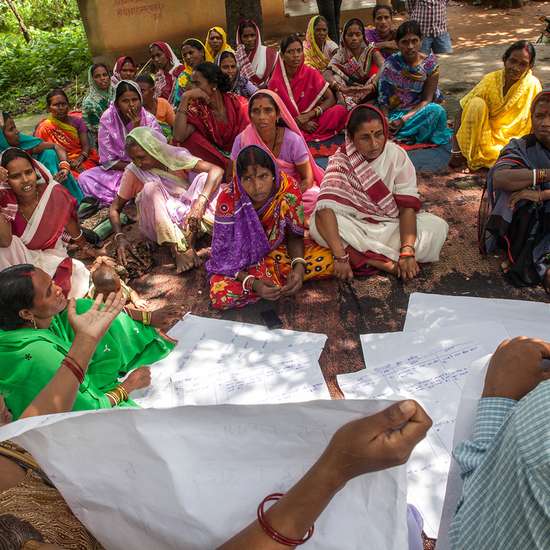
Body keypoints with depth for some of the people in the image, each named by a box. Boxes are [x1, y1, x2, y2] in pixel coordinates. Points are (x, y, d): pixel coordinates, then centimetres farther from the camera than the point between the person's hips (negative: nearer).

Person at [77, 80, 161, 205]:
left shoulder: (150, 121, -12)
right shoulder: (107, 119, -10)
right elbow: (107, 160, -7)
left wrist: (136, 129, -24)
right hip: (116, 170, 2)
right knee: (84, 178, -16)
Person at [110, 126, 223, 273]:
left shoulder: (175, 156, -8)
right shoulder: (133, 172, -6)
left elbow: (217, 171, -19)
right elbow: (115, 208, 0)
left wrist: (201, 201, -36)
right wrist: (120, 237, -19)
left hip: (188, 220, 1)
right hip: (159, 226, -1)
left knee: (205, 177, -20)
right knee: (151, 188, -27)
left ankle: (189, 239, -31)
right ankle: (178, 250, -37)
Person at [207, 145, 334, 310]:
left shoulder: (288, 188, -22)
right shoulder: (228, 201, -28)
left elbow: (295, 235, -7)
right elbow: (223, 254, -20)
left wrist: (299, 266, -27)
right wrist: (251, 283, -36)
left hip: (277, 249, 2)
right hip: (241, 259, -2)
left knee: (327, 260, -19)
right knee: (220, 295, -32)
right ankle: (282, 281, -11)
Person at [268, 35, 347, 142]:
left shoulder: (311, 74, -3)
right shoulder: (275, 82, -6)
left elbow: (331, 99, -3)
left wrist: (308, 115, -17)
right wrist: (299, 123, -17)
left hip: (311, 122, 2)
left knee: (341, 110, -22)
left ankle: (304, 136, -20)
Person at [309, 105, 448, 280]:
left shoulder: (397, 155, -11)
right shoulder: (341, 161, -15)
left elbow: (407, 206, -16)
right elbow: (325, 207, -29)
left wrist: (408, 251, -31)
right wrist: (340, 257, -39)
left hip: (392, 226, 1)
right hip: (355, 227, -1)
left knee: (438, 227, -23)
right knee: (317, 222, -31)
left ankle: (361, 257, -23)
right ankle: (391, 264, -29)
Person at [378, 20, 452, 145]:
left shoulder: (430, 63, -5)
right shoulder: (391, 64, -6)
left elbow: (427, 99, -7)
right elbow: (383, 97, -5)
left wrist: (404, 119, -20)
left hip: (417, 110, 2)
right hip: (394, 111, -1)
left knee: (436, 110, -32)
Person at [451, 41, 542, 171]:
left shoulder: (533, 85, -10)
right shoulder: (491, 80, -11)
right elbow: (463, 108, -10)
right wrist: (455, 149, -17)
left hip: (511, 141, 1)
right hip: (482, 136, 0)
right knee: (477, 103, -27)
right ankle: (469, 154, -14)